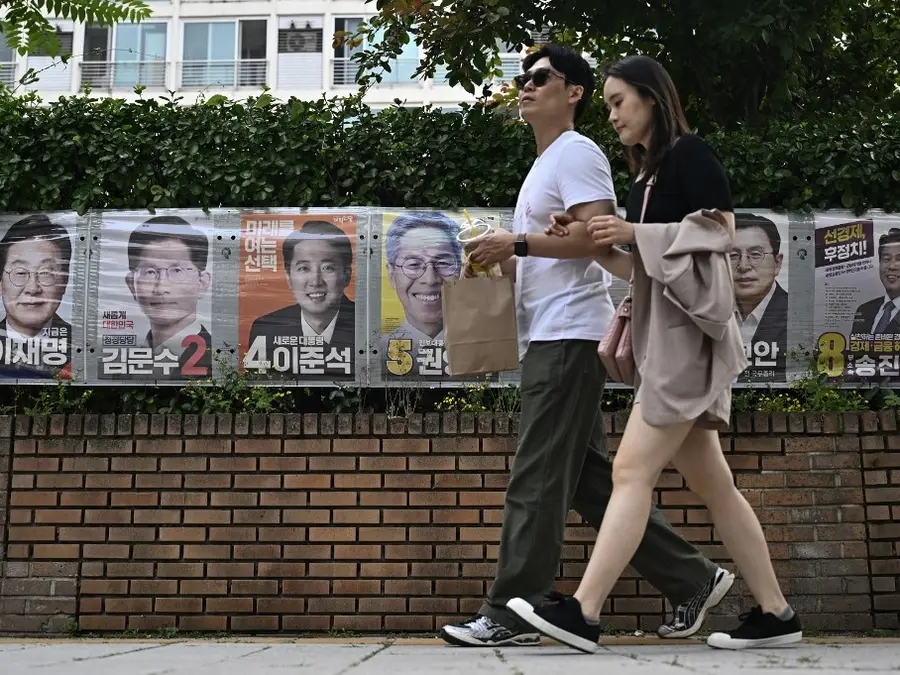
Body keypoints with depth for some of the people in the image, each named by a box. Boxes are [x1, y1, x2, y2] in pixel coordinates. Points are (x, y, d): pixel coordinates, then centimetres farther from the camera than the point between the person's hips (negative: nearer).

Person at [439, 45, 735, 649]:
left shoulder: (576, 152, -5)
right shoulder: (546, 165, 25)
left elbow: (599, 236, -19)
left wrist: (518, 242, -17)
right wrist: (505, 260, 14)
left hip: (568, 338, -11)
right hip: (550, 339, 11)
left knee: (537, 481, -8)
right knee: (590, 479, 10)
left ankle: (512, 615, -2)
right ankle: (693, 580, 17)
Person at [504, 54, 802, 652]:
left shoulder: (690, 153, -4)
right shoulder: (646, 175, 20)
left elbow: (722, 235, -12)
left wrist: (635, 232, -14)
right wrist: (593, 240, 6)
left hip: (688, 331, -9)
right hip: (664, 334, 9)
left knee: (632, 470, -14)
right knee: (711, 483, 8)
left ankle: (583, 613, -14)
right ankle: (774, 614, 13)